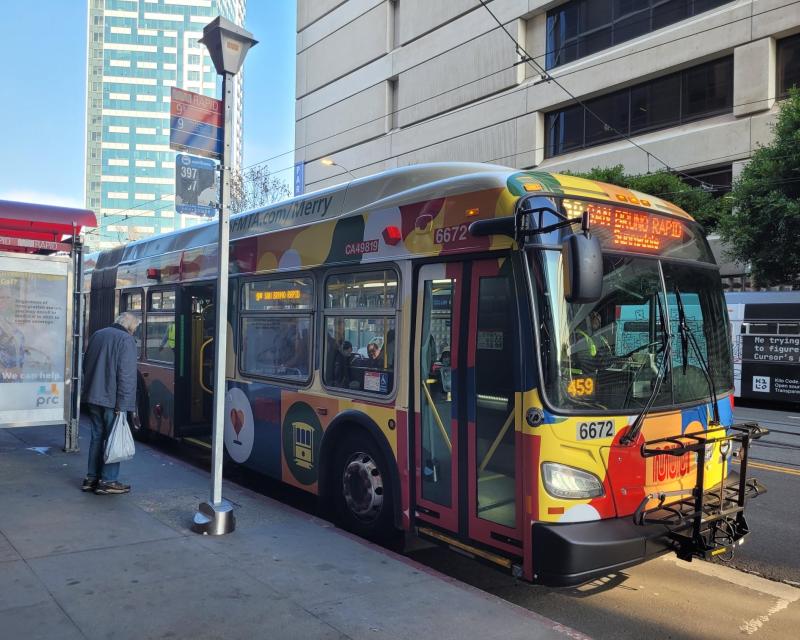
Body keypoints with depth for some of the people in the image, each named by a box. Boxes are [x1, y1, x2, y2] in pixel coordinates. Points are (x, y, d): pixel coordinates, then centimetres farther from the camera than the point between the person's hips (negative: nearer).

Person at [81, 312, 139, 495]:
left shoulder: (97, 335, 13)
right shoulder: (126, 340, -11)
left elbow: (86, 365, 21)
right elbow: (126, 375, -18)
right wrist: (122, 404, -17)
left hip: (92, 397, 8)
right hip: (112, 399, -7)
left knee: (97, 437, 16)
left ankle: (91, 478, 21)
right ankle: (108, 481, 5)